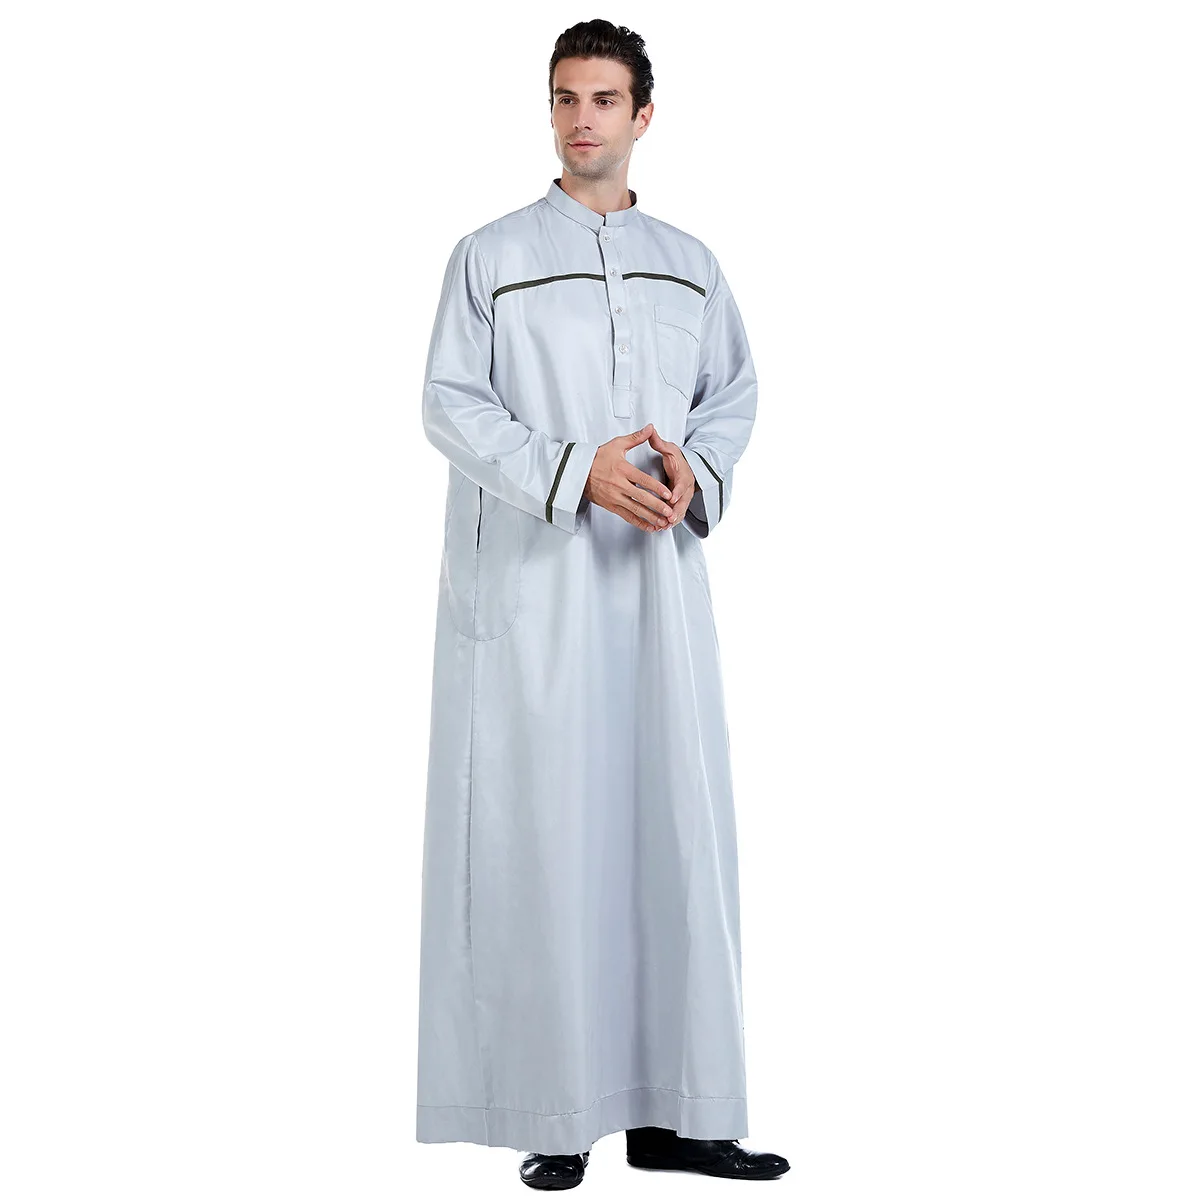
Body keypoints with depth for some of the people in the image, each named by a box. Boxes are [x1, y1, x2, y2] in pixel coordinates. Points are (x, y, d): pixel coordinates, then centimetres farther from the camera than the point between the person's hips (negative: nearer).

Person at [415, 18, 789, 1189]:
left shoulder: (689, 264, 15)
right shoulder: (490, 255, 4)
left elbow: (734, 392, 13)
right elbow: (450, 403, -4)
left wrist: (694, 469, -9)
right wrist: (577, 470, -17)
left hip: (655, 576, 4)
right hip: (532, 579, -3)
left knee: (674, 820, 2)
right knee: (543, 827, -4)